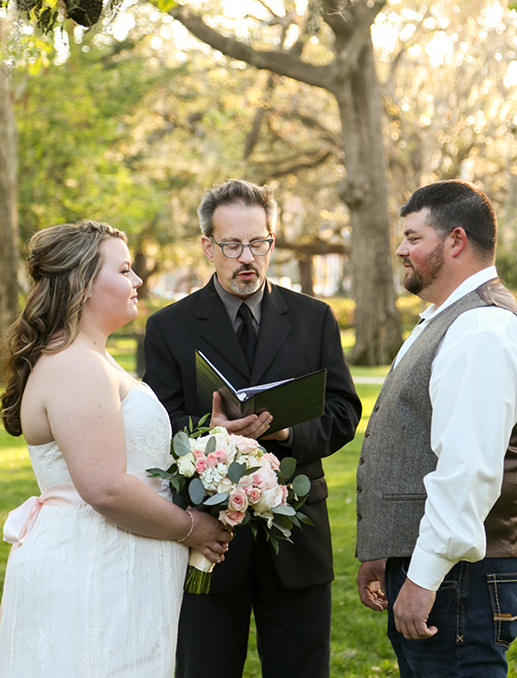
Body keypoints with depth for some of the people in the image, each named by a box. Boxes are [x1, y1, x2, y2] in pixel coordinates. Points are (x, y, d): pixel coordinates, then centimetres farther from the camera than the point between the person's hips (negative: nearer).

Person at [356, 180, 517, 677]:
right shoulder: (442, 321, 18)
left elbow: (471, 468, -25)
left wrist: (424, 577, -23)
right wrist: (381, 555, 21)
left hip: (457, 579, -10)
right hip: (416, 566, 10)